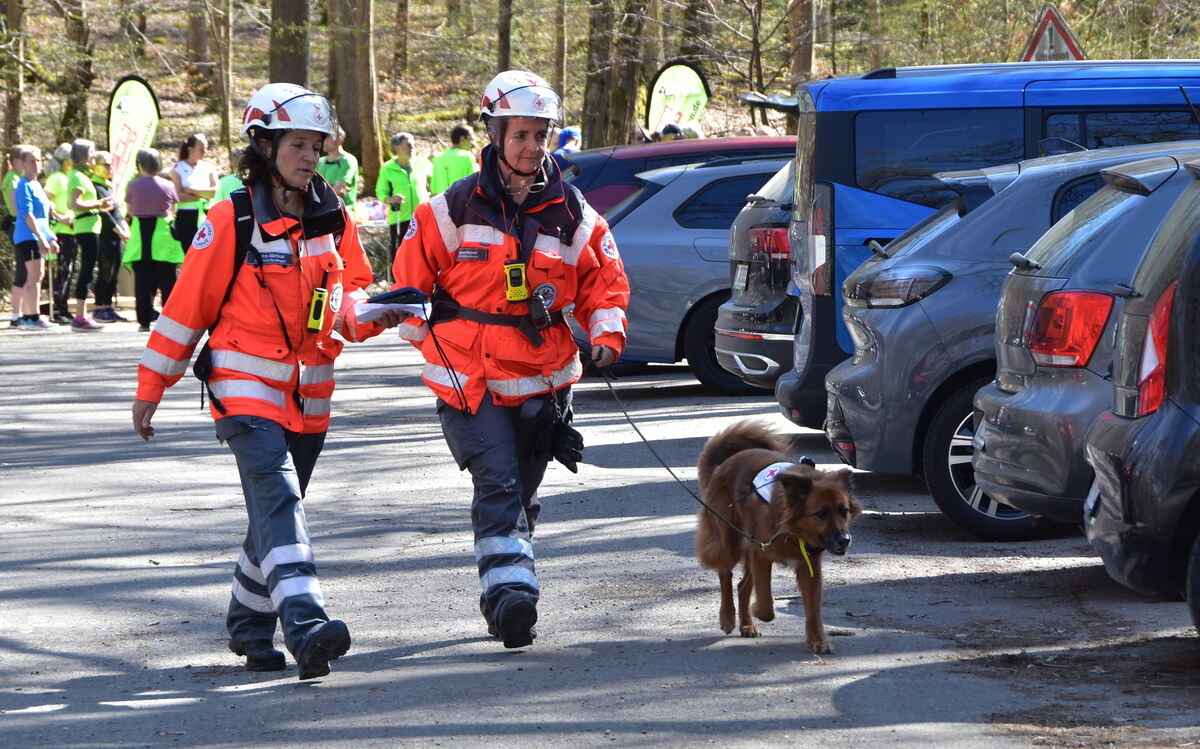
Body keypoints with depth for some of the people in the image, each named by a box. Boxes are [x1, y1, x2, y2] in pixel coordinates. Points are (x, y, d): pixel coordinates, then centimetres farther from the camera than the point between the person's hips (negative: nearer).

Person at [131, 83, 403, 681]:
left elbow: (350, 298, 10)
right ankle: (305, 624, -35)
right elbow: (187, 307, -3)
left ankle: (249, 623, 30)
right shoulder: (231, 221, -8)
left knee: (277, 507, 14)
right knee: (277, 498, -21)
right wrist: (149, 390, 2)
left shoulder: (333, 219, 7)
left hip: (309, 392, 6)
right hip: (246, 387, -6)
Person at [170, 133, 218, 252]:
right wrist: (203, 195, -6)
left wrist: (193, 190, -10)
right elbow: (178, 196, -8)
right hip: (186, 217, -2)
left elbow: (216, 190, -2)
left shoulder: (208, 167, 11)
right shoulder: (178, 168, 2)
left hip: (206, 216, 2)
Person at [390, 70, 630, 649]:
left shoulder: (571, 215, 5)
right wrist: (428, 337, 2)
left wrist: (606, 334, -2)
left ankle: (502, 596, 26)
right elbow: (411, 276, 6)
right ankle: (509, 588, -26)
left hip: (542, 382, 3)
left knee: (521, 494, 12)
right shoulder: (454, 210, -2)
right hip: (469, 381, -3)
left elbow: (605, 279, 13)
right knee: (498, 486, -18)